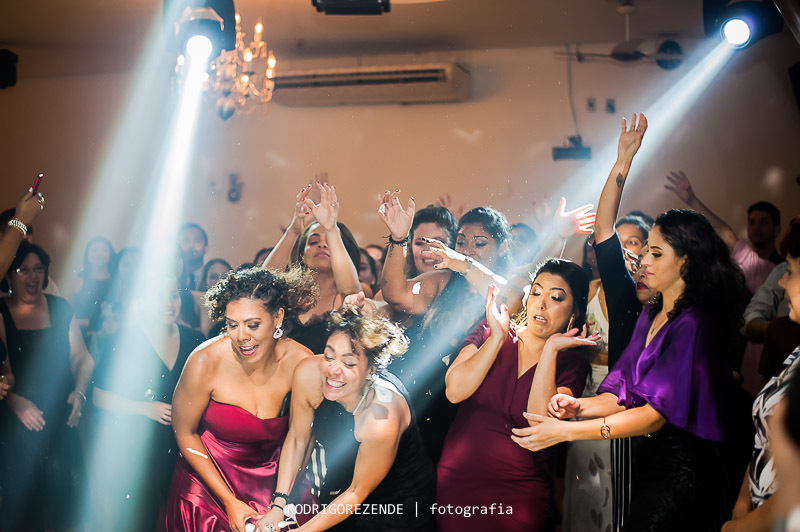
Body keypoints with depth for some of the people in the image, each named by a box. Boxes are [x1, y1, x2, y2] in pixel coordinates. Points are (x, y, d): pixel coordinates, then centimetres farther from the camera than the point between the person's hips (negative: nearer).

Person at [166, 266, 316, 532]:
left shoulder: (301, 362, -16)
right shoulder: (205, 362, -21)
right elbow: (185, 433, -8)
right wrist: (229, 502, -10)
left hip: (269, 483, 1)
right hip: (206, 484, -1)